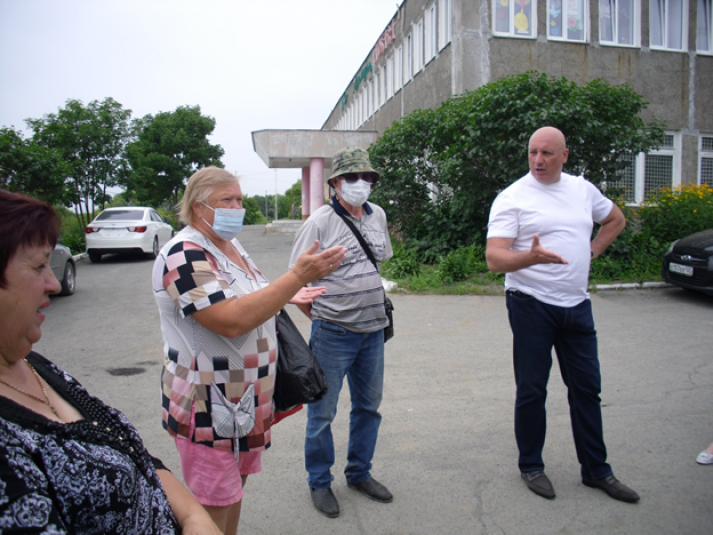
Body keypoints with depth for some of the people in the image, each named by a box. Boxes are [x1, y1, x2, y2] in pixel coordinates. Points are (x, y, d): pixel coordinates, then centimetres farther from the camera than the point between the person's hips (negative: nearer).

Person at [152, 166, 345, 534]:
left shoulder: (231, 246, 8)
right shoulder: (183, 256, -21)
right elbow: (230, 321, -33)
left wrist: (287, 297, 8)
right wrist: (298, 276, -33)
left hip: (246, 400, 9)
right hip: (210, 408, -9)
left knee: (234, 487, 23)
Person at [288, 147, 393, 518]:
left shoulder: (378, 215, 7)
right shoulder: (320, 221, -12)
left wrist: (372, 303, 13)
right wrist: (321, 315, -7)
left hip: (373, 329, 6)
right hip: (333, 333, -6)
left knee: (368, 405, 18)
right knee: (322, 412, 8)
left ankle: (359, 474, 39)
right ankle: (319, 482, 29)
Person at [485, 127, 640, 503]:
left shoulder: (582, 189, 9)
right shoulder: (512, 197, -8)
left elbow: (616, 219, 28)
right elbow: (494, 258, -17)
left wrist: (592, 251, 12)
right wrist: (531, 257, -37)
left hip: (577, 305, 5)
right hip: (532, 305, -5)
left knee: (587, 388, 12)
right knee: (532, 390, 4)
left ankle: (596, 470, 27)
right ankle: (531, 466, 22)